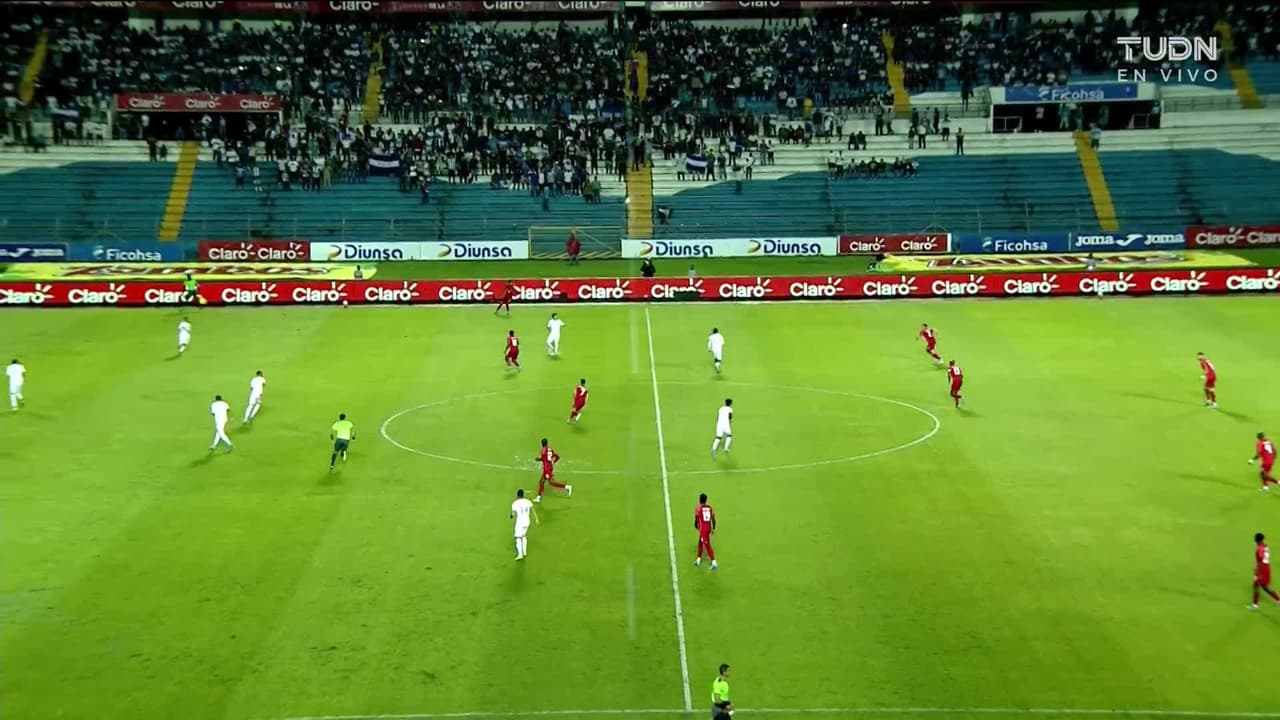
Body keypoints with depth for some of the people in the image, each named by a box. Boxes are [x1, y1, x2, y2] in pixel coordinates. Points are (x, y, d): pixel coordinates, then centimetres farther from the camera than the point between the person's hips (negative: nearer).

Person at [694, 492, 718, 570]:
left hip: (702, 528, -6)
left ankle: (714, 562, -7)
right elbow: (713, 519, 4)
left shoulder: (698, 508, -11)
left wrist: (696, 526, 14)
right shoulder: (710, 508, 4)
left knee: (707, 545, -3)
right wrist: (713, 529, 14)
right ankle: (698, 560, 31)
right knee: (700, 543, 21)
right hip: (709, 527, 6)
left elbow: (696, 520, -7)